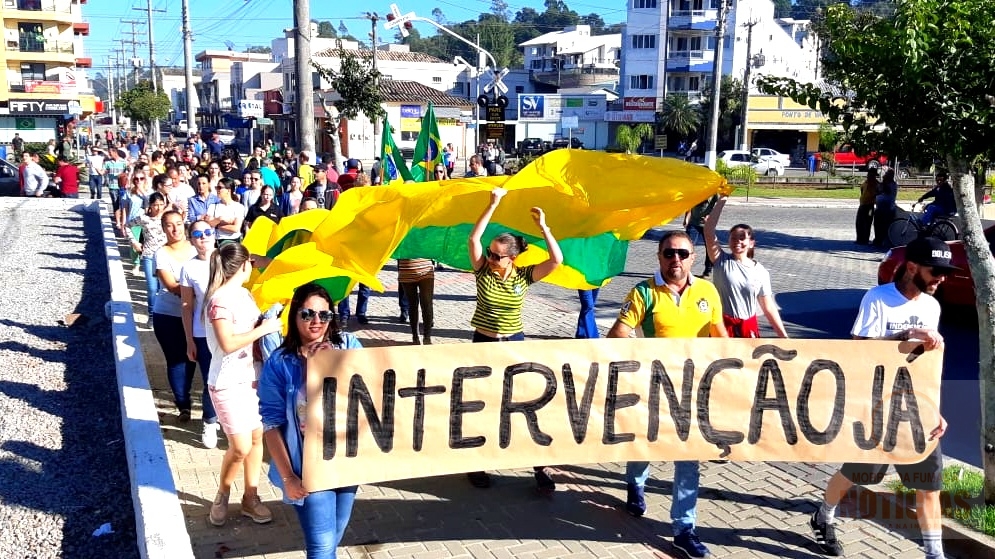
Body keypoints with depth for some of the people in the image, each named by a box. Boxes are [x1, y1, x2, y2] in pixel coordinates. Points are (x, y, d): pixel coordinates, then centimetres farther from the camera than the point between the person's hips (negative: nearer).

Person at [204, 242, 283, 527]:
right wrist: (264, 328, -21)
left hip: (252, 376, 8)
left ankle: (250, 497, 24)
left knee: (257, 437, 10)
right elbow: (228, 344, -26)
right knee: (240, 447, -7)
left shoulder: (244, 293, 6)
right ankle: (222, 496, 19)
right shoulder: (220, 300, -19)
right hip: (228, 383, -8)